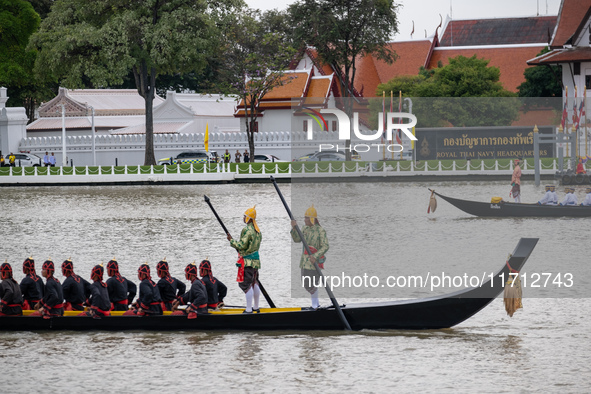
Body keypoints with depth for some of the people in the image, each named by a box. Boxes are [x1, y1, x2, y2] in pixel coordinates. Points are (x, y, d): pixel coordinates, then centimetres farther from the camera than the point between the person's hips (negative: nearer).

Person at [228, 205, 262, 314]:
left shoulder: (247, 230, -17)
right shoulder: (257, 230, 12)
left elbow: (242, 245, -19)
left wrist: (231, 241, -5)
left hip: (247, 261, -9)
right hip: (255, 259, 9)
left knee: (246, 284, -7)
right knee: (254, 283, 18)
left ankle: (249, 309, -8)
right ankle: (256, 307, 26)